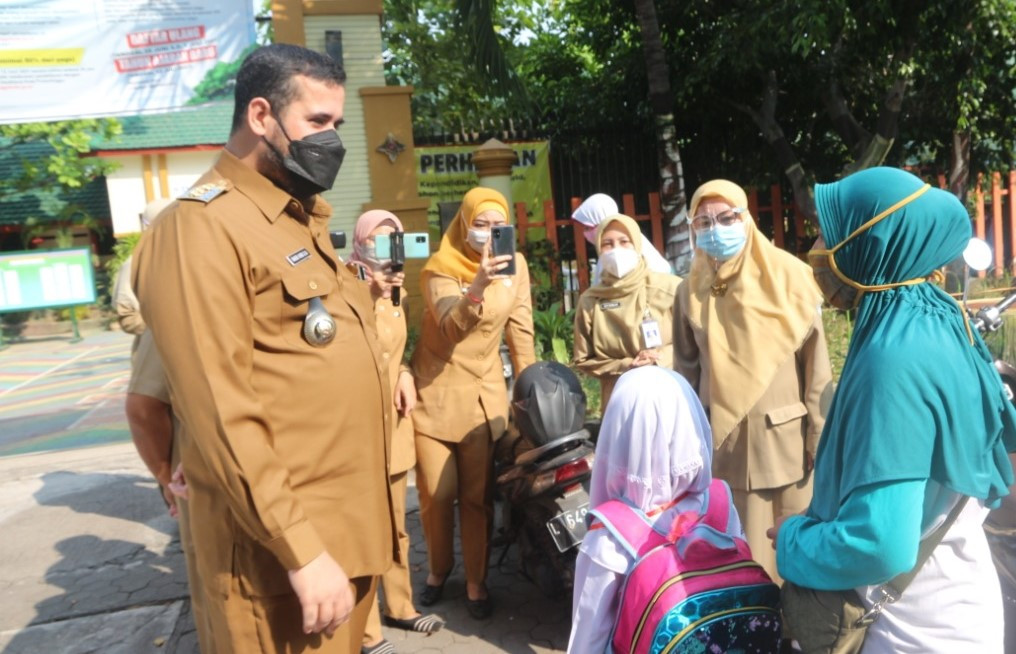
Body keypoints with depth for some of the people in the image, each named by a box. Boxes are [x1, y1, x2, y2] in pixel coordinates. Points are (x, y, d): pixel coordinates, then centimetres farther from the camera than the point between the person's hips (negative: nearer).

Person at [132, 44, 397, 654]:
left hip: (351, 521, 9)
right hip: (288, 539, -9)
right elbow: (221, 417, -22)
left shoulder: (303, 219, 14)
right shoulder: (202, 227, -16)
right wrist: (302, 550, -22)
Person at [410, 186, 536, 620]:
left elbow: (520, 330, 4)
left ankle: (475, 581, 21)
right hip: (436, 390, -2)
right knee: (435, 492, 4)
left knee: (478, 494, 4)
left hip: (485, 393, 2)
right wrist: (478, 286, -42)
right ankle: (438, 569, 29)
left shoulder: (515, 265, 0)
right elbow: (450, 327, -26)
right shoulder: (440, 266, -11)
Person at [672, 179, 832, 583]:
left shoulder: (788, 276, -5)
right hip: (724, 443, 2)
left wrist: (820, 437, -5)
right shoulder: (691, 290, 3)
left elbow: (816, 364, -4)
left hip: (786, 438, -2)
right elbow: (686, 371, 7)